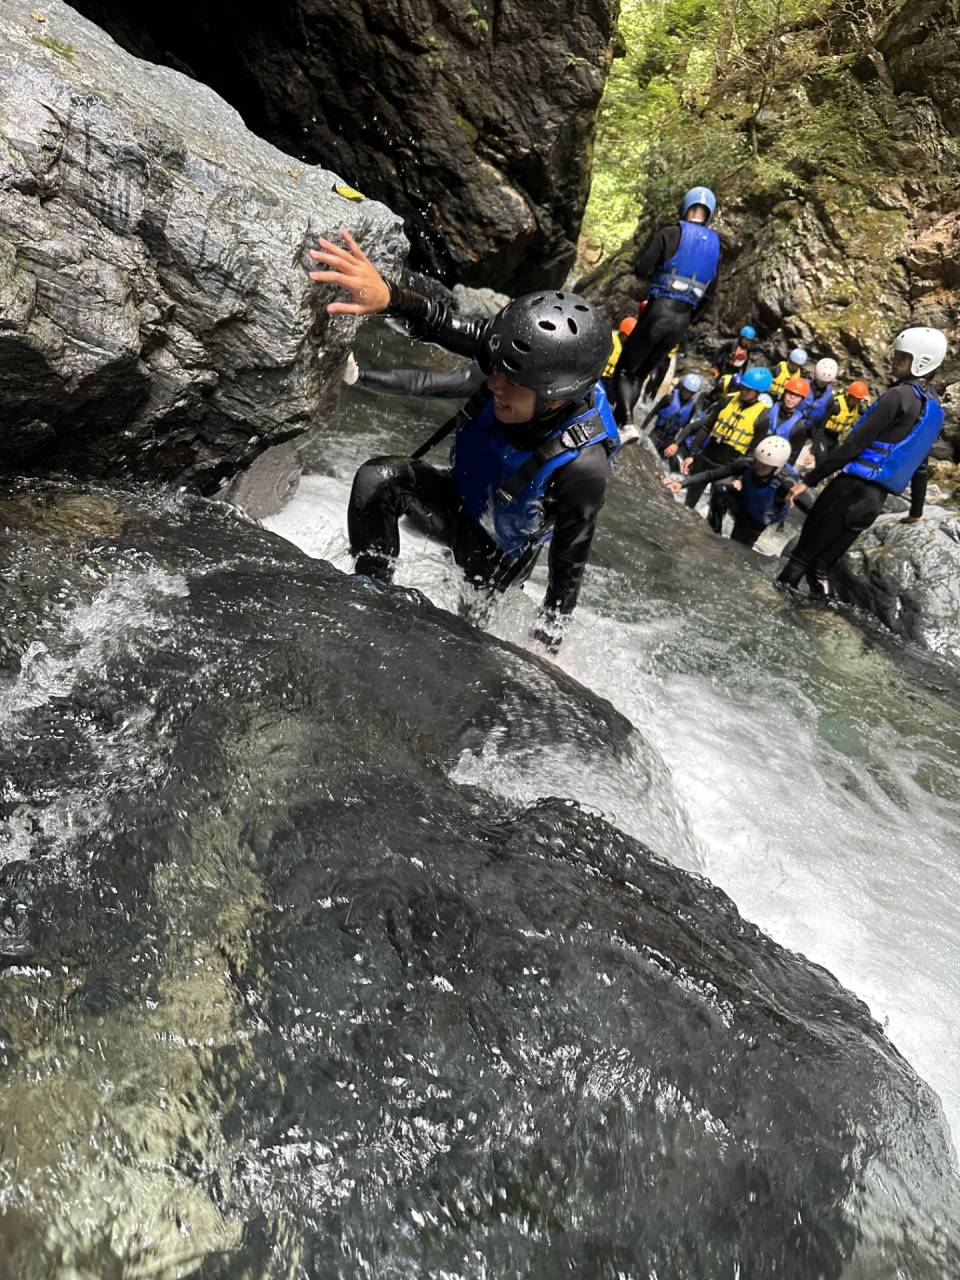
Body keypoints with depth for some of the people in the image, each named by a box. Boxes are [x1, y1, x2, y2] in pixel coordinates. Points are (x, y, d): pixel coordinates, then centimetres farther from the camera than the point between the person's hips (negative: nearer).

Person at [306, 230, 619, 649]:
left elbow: (569, 563, -26)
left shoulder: (582, 467, -39)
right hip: (460, 500, 4)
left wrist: (547, 638, -15)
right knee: (376, 480, -18)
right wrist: (387, 296, -45)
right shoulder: (529, 361, -28)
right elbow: (447, 325, -24)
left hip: (496, 555, -4)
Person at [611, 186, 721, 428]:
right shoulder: (715, 245, 12)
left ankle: (624, 420, -19)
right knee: (641, 374, 17)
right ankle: (620, 422, 13)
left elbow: (641, 269, -7)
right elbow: (710, 293, 15)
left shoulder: (671, 233, -5)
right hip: (683, 319, 5)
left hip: (659, 310, -5)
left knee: (625, 370, 3)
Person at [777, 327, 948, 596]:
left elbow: (854, 444, -16)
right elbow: (920, 465, 25)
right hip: (877, 499, 8)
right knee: (827, 555, 14)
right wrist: (916, 511, 33)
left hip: (853, 487, -8)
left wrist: (809, 479, -15)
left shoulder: (899, 395, -9)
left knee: (804, 551, -1)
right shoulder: (934, 408, 18)